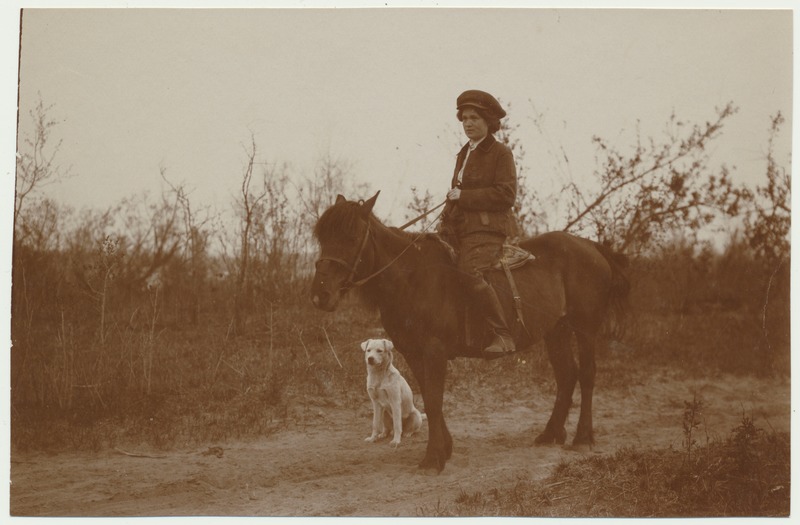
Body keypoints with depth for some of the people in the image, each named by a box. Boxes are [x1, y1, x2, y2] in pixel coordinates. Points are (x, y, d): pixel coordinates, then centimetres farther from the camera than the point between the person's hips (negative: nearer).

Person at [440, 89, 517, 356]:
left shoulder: (501, 153, 0)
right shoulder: (464, 154, 23)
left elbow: (506, 194, -11)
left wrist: (463, 196, -12)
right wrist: (445, 223, 11)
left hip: (486, 228, -8)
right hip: (460, 229, 8)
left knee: (468, 272, -31)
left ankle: (503, 335, -29)